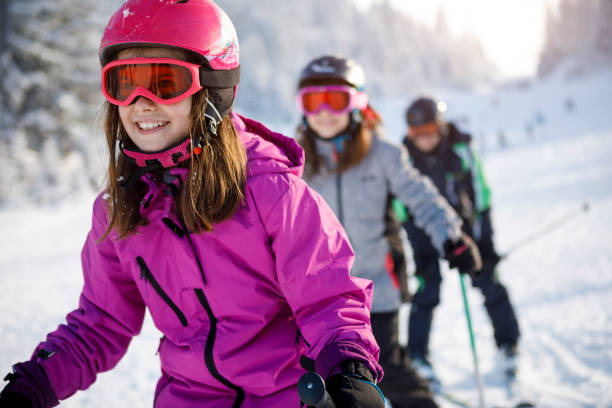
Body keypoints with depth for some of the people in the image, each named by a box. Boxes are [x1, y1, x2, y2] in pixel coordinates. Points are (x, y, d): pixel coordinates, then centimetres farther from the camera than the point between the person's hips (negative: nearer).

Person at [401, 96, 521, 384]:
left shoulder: (460, 148, -17)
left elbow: (480, 193, -9)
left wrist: (484, 240, -11)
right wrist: (420, 254, -13)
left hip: (462, 221, 1)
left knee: (488, 282, -2)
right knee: (427, 288, -9)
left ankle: (508, 344, 14)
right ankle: (417, 354, 5)